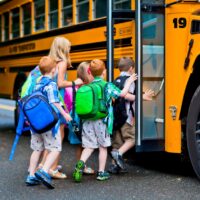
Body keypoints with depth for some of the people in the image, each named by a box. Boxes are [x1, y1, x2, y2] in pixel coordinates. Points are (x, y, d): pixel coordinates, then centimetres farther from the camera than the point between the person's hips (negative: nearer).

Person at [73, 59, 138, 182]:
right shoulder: (107, 86, -7)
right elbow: (123, 94, -11)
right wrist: (129, 82, 2)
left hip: (87, 121, 4)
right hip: (101, 122, -3)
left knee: (89, 146, 7)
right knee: (103, 146, 10)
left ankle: (81, 163, -19)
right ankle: (101, 172, 15)